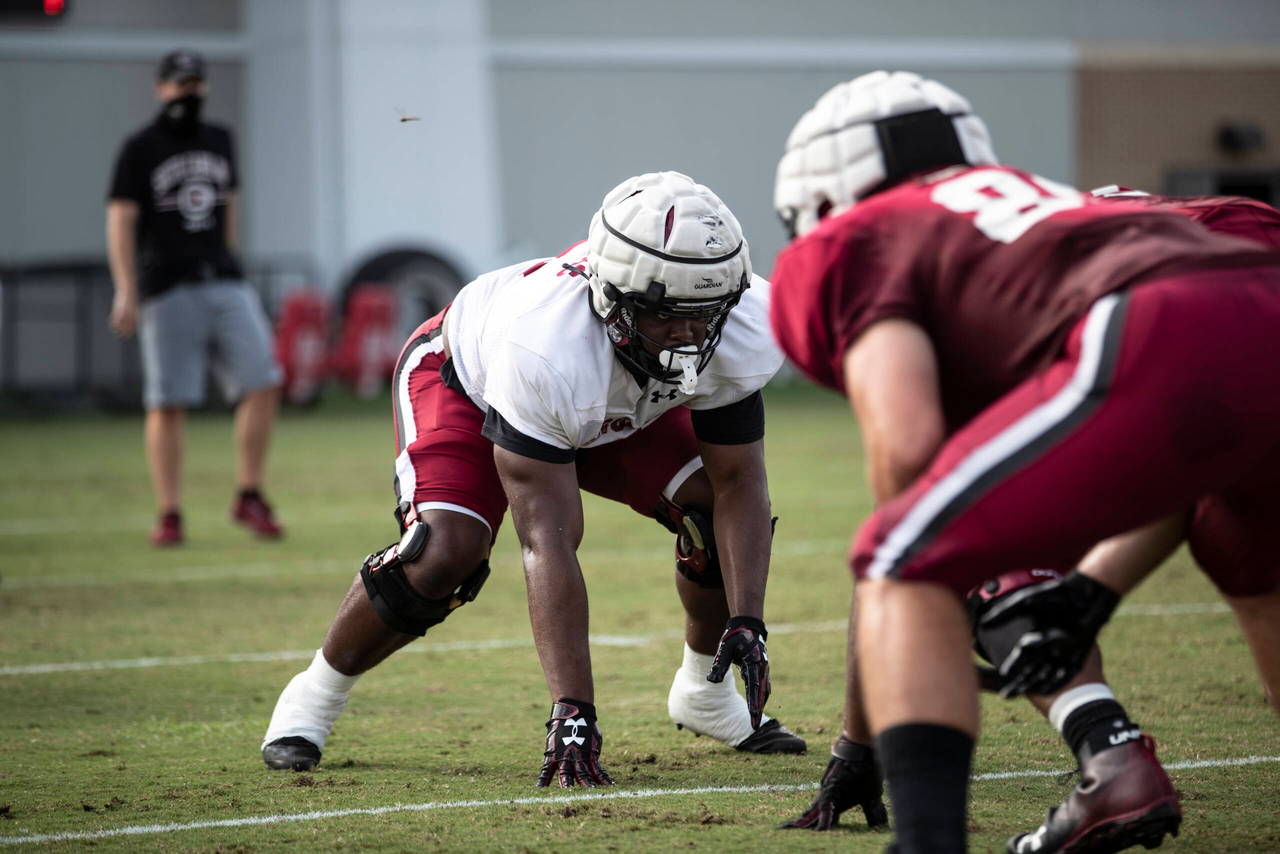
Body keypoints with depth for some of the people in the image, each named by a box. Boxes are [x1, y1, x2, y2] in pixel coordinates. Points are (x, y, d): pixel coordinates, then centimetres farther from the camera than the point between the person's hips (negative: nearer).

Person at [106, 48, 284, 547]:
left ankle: (249, 497, 4)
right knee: (168, 405, -5)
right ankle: (169, 516, 0)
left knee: (263, 384, -8)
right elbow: (121, 221, -5)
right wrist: (126, 293, -14)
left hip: (225, 285, 4)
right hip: (167, 294, -4)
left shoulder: (218, 142, 16)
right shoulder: (139, 150, 0)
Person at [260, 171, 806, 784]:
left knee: (714, 512, -14)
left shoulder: (742, 330, -34)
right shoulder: (543, 348, -47)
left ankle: (704, 693, 15)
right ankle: (316, 694, -1)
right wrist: (572, 712, -47)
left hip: (623, 409, 5)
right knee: (444, 552, -27)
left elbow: (739, 481, -20)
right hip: (465, 380, -5)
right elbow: (547, 545, -45)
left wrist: (747, 623, -33)